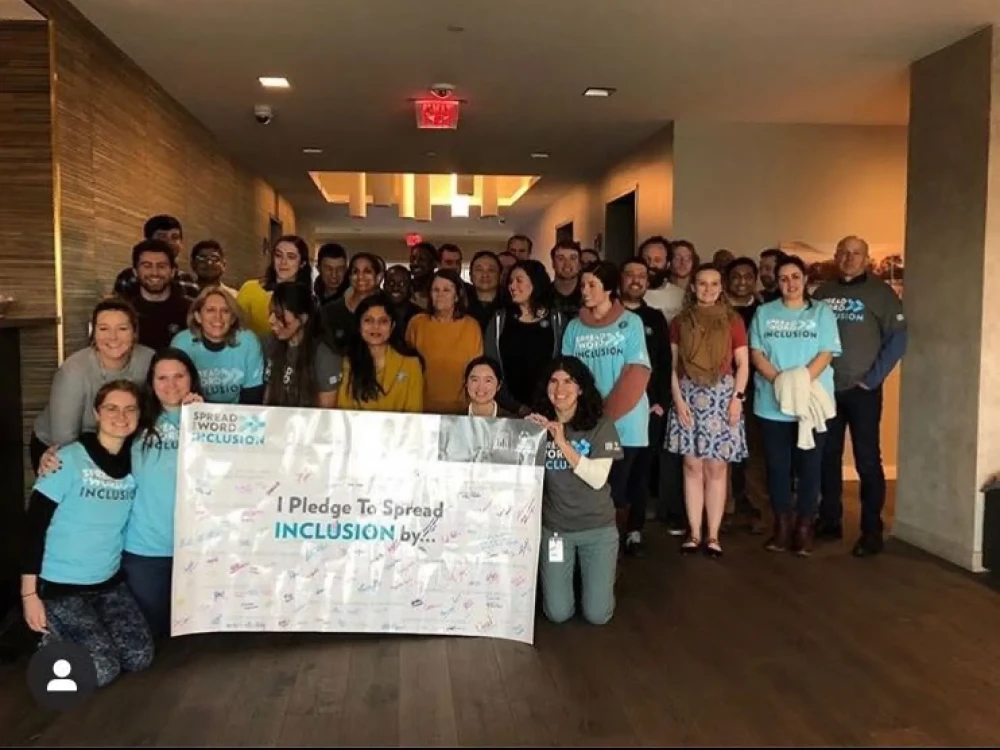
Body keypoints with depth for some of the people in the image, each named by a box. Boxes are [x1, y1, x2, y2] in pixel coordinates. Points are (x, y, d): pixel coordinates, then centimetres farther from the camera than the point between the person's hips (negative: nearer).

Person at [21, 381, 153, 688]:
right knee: (102, 670, -12)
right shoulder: (69, 460, -16)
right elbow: (34, 525, -14)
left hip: (109, 581, 5)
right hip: (59, 585, -5)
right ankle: (49, 636, 16)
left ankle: (67, 633, 23)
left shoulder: (136, 462, 0)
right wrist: (29, 593, -15)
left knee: (140, 658, -1)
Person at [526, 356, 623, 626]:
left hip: (597, 527, -1)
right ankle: (563, 571, 32)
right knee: (558, 614, 1)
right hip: (554, 527, 2)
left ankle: (600, 572, 32)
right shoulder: (539, 424, -3)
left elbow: (598, 478, -20)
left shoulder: (601, 425, -10)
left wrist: (563, 443, -28)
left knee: (597, 615, 0)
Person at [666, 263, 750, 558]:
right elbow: (673, 364, 5)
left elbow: (743, 364, 3)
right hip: (689, 395, 1)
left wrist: (737, 397, -7)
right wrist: (678, 399, -4)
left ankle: (713, 535, 7)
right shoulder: (680, 321, 7)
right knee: (692, 466, 3)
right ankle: (694, 533, 9)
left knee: (716, 467, 0)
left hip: (721, 396, -1)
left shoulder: (733, 321, 4)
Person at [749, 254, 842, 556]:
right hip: (772, 403, 2)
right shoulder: (764, 312, 10)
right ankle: (782, 524, 16)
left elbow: (826, 354, -3)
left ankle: (804, 526, 11)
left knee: (809, 466, 2)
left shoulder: (822, 312, 6)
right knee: (777, 465, 6)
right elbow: (756, 353, 2)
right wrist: (780, 380, -14)